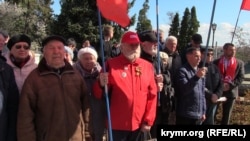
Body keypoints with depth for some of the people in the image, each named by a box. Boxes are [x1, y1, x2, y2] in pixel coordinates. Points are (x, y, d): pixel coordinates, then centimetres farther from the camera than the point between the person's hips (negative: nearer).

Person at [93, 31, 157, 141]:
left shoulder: (147, 66, 3)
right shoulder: (111, 65, -4)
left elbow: (152, 95, 4)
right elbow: (99, 95, -4)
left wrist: (148, 121, 1)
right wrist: (102, 85, -26)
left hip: (140, 125, 3)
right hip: (117, 125, -3)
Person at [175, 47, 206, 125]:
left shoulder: (201, 72, 15)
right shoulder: (182, 71, -8)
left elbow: (202, 93, 18)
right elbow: (184, 89, -22)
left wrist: (203, 112, 15)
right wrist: (196, 77, -34)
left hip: (198, 115, 7)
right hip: (185, 115, -7)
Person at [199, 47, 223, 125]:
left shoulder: (215, 67, 12)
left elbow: (220, 83, 11)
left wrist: (217, 95, -6)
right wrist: (210, 95, -16)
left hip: (213, 101, 7)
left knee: (209, 121, 15)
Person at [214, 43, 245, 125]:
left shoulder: (239, 63, 2)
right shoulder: (216, 62, 2)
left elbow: (241, 77, -2)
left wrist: (230, 85, -15)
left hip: (231, 92, 1)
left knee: (226, 115, 10)